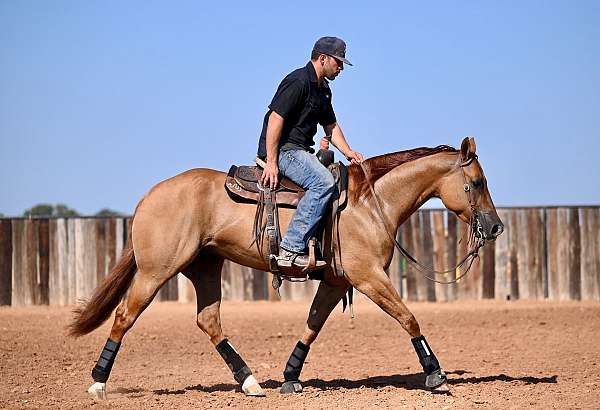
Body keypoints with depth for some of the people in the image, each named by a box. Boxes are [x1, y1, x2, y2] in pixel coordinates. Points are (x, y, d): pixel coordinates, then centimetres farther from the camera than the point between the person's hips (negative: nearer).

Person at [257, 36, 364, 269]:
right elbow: (275, 118, -20)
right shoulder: (298, 81, -13)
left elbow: (331, 125, 28)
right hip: (282, 149, -11)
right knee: (323, 181, -31)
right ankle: (291, 249, -35)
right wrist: (271, 162, -24)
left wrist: (347, 152, 10)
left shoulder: (323, 89, 18)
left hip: (301, 151, 11)